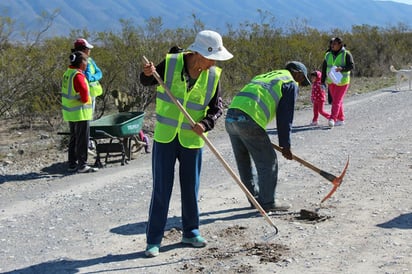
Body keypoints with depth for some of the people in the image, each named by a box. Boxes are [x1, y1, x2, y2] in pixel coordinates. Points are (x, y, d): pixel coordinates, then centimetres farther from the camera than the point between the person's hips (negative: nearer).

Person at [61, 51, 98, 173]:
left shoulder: (67, 74, 11)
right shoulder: (78, 76, -19)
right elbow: (84, 94, -24)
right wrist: (87, 100, -3)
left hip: (70, 112, 9)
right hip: (80, 113, -9)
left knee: (74, 138, 16)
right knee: (83, 139, -2)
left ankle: (72, 164, 22)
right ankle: (82, 165, 0)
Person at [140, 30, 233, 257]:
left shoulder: (213, 76, -5)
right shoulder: (170, 63, -11)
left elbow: (217, 108, 1)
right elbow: (146, 82, 5)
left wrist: (205, 124, -18)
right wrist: (148, 74, -18)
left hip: (192, 140, 2)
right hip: (165, 136, -2)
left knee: (191, 188, 12)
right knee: (161, 189, 1)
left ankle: (191, 232, 31)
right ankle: (153, 240, 10)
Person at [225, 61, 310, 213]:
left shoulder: (263, 76, 34)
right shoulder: (291, 84, 10)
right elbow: (285, 118, 2)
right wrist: (285, 145, 9)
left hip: (230, 117, 8)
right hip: (249, 120, -8)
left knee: (243, 162, 19)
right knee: (268, 161, 5)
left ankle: (255, 198, 31)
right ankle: (268, 202, 10)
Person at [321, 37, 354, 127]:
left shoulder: (346, 54, -6)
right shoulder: (328, 55, 8)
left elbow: (351, 66, -13)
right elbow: (324, 69, 11)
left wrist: (342, 68, -30)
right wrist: (322, 82, 8)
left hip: (342, 81, -5)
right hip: (331, 82, 5)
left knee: (336, 100, -13)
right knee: (337, 100, 11)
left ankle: (332, 119, -20)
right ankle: (341, 119, 19)